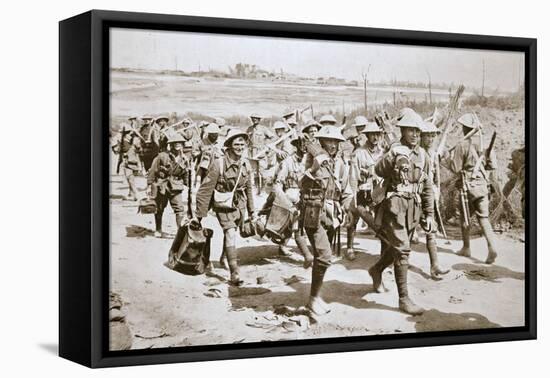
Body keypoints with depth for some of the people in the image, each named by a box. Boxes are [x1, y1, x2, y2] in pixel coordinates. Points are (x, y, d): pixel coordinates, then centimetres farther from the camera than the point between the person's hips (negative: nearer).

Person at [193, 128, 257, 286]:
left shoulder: (246, 165, -1)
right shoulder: (218, 164, -18)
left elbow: (248, 189, 13)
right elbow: (205, 190, -16)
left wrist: (252, 211, 17)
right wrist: (199, 215, -15)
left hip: (240, 206, 5)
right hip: (223, 206, -5)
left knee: (231, 234, 18)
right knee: (230, 234, -18)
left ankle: (223, 257, 47)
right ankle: (234, 273, -19)